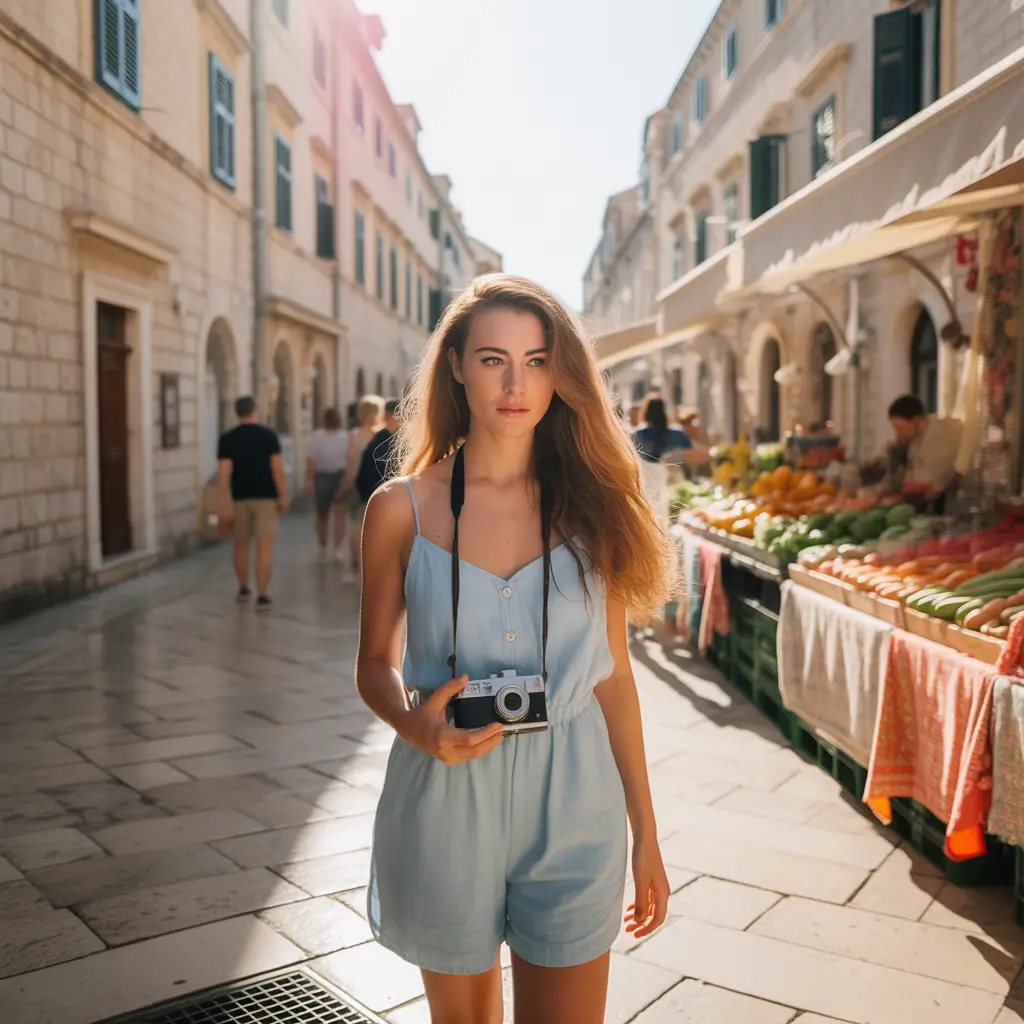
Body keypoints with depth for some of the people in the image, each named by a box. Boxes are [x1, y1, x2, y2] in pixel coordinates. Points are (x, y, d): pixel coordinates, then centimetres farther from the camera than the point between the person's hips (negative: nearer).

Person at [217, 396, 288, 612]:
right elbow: (277, 469, -8)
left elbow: (224, 472, -7)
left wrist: (225, 501, -5)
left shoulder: (227, 439, 0)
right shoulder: (268, 435, -3)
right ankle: (262, 596, -12)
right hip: (265, 497, -2)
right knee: (265, 546, -5)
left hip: (240, 498, 2)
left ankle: (243, 589, 30)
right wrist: (283, 496, -3)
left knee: (241, 544, 17)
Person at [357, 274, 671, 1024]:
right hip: (446, 803, 0)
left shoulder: (591, 504, 0)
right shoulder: (402, 507, -3)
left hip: (571, 804, 1)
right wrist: (414, 724, -18)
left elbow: (612, 674, 4)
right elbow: (375, 663, 5)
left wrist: (646, 832, 5)